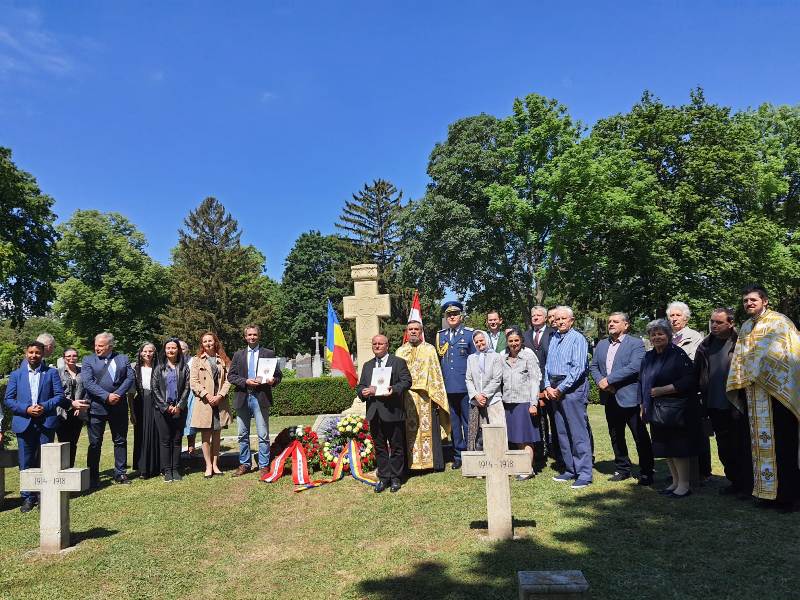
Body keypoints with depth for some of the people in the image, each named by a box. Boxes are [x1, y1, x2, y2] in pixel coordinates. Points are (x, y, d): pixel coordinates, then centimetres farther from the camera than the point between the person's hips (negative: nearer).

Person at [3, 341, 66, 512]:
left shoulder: (51, 373, 7)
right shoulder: (16, 374, 9)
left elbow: (59, 395, 2)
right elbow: (8, 399, 4)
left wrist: (44, 407, -14)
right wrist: (26, 409, -11)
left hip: (46, 423, -1)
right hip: (24, 423, 1)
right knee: (26, 463, 5)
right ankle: (28, 498, 15)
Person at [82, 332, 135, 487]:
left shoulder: (123, 359, 8)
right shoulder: (88, 360, 2)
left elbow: (130, 378, 0)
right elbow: (88, 383, -10)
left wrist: (117, 394, -14)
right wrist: (106, 397, -19)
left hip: (119, 407, 2)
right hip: (96, 407, -2)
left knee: (120, 441, 9)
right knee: (95, 443, 3)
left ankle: (120, 474, 19)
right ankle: (93, 477, 13)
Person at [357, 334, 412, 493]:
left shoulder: (399, 362, 1)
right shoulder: (367, 365, 18)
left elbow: (406, 381, -7)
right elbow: (360, 386, 15)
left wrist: (394, 389, -23)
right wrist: (363, 391, -7)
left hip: (393, 412, -4)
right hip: (374, 412, 5)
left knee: (396, 447, 5)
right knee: (379, 447, 11)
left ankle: (395, 478, 16)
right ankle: (383, 477, 20)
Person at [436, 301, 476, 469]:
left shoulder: (469, 334, 1)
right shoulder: (440, 335, 12)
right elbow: (438, 359, 15)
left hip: (466, 386, -4)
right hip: (448, 386, 4)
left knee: (469, 421, 3)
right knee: (453, 422, 11)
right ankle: (458, 455, 20)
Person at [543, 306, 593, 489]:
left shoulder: (577, 338, -7)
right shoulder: (553, 338, 15)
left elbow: (578, 368, -15)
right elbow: (548, 365, 16)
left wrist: (560, 389, -14)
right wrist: (548, 386, 2)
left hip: (573, 387, -7)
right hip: (555, 390, 8)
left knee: (578, 432, -7)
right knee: (562, 432, 11)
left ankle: (584, 474, -1)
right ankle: (570, 469, 21)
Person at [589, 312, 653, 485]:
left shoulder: (636, 343, -7)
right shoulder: (601, 344, 14)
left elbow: (634, 367, -20)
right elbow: (593, 366, 12)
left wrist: (609, 379, -20)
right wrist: (600, 381, -8)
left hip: (629, 398, -6)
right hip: (610, 398, 6)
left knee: (641, 437, 1)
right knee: (616, 437, 15)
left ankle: (646, 472, 13)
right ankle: (622, 469, 27)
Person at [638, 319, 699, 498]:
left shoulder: (678, 354, -10)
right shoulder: (648, 357, 11)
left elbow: (688, 381, -17)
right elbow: (641, 383, 18)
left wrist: (662, 390, -19)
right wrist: (643, 405, 12)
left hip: (677, 409, -7)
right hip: (656, 411, 7)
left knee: (678, 448, -4)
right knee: (665, 448, 12)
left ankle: (685, 484, 7)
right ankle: (675, 481, 23)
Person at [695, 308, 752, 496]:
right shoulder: (705, 346, 6)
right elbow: (696, 375, 10)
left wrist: (742, 400, -15)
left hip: (736, 407, -6)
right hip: (714, 406, 6)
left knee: (741, 447, 4)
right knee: (724, 449, 15)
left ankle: (747, 485, 16)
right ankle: (735, 482, 29)